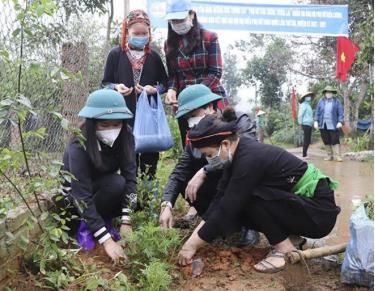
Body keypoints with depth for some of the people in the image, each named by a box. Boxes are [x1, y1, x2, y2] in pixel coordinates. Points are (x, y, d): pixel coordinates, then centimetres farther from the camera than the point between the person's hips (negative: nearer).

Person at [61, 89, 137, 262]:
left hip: (103, 186, 4)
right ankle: (86, 225, -12)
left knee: (135, 199, -24)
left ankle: (104, 220, 1)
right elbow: (83, 198, -37)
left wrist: (126, 222, -30)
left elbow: (130, 177, -24)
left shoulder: (125, 136, -22)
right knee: (117, 184, -33)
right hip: (74, 193, -4)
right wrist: (107, 240, -40)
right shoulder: (78, 146, -34)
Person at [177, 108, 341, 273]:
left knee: (250, 197, -25)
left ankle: (284, 247, -8)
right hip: (299, 200, 9)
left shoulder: (249, 159, -27)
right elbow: (221, 199, -1)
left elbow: (226, 210, -25)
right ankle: (290, 234, 9)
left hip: (320, 211, -9)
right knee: (238, 205, -3)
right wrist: (195, 235, -5)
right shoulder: (238, 152, -2)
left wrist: (192, 245, -16)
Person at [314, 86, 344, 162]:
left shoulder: (336, 101, 2)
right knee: (326, 141, 6)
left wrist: (340, 122, -10)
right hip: (323, 125, 3)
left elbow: (340, 112, 0)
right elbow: (317, 112, 9)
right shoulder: (321, 101, 8)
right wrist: (316, 121, 1)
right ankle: (329, 155, 13)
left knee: (335, 140, -6)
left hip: (333, 125, -3)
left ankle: (337, 156, -5)